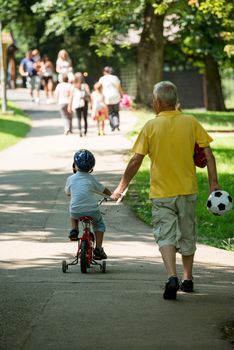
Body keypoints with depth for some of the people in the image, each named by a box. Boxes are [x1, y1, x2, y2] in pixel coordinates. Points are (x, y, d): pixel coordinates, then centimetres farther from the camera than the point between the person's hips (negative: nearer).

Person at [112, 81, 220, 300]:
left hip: (161, 193, -2)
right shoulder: (191, 123, -1)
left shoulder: (151, 126, -6)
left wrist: (121, 187, 3)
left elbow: (136, 161, -6)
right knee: (187, 235, 17)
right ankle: (187, 279, 27)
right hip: (187, 191, 2)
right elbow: (208, 154, -4)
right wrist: (213, 183, 1)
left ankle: (172, 277, -23)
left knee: (165, 235, -2)